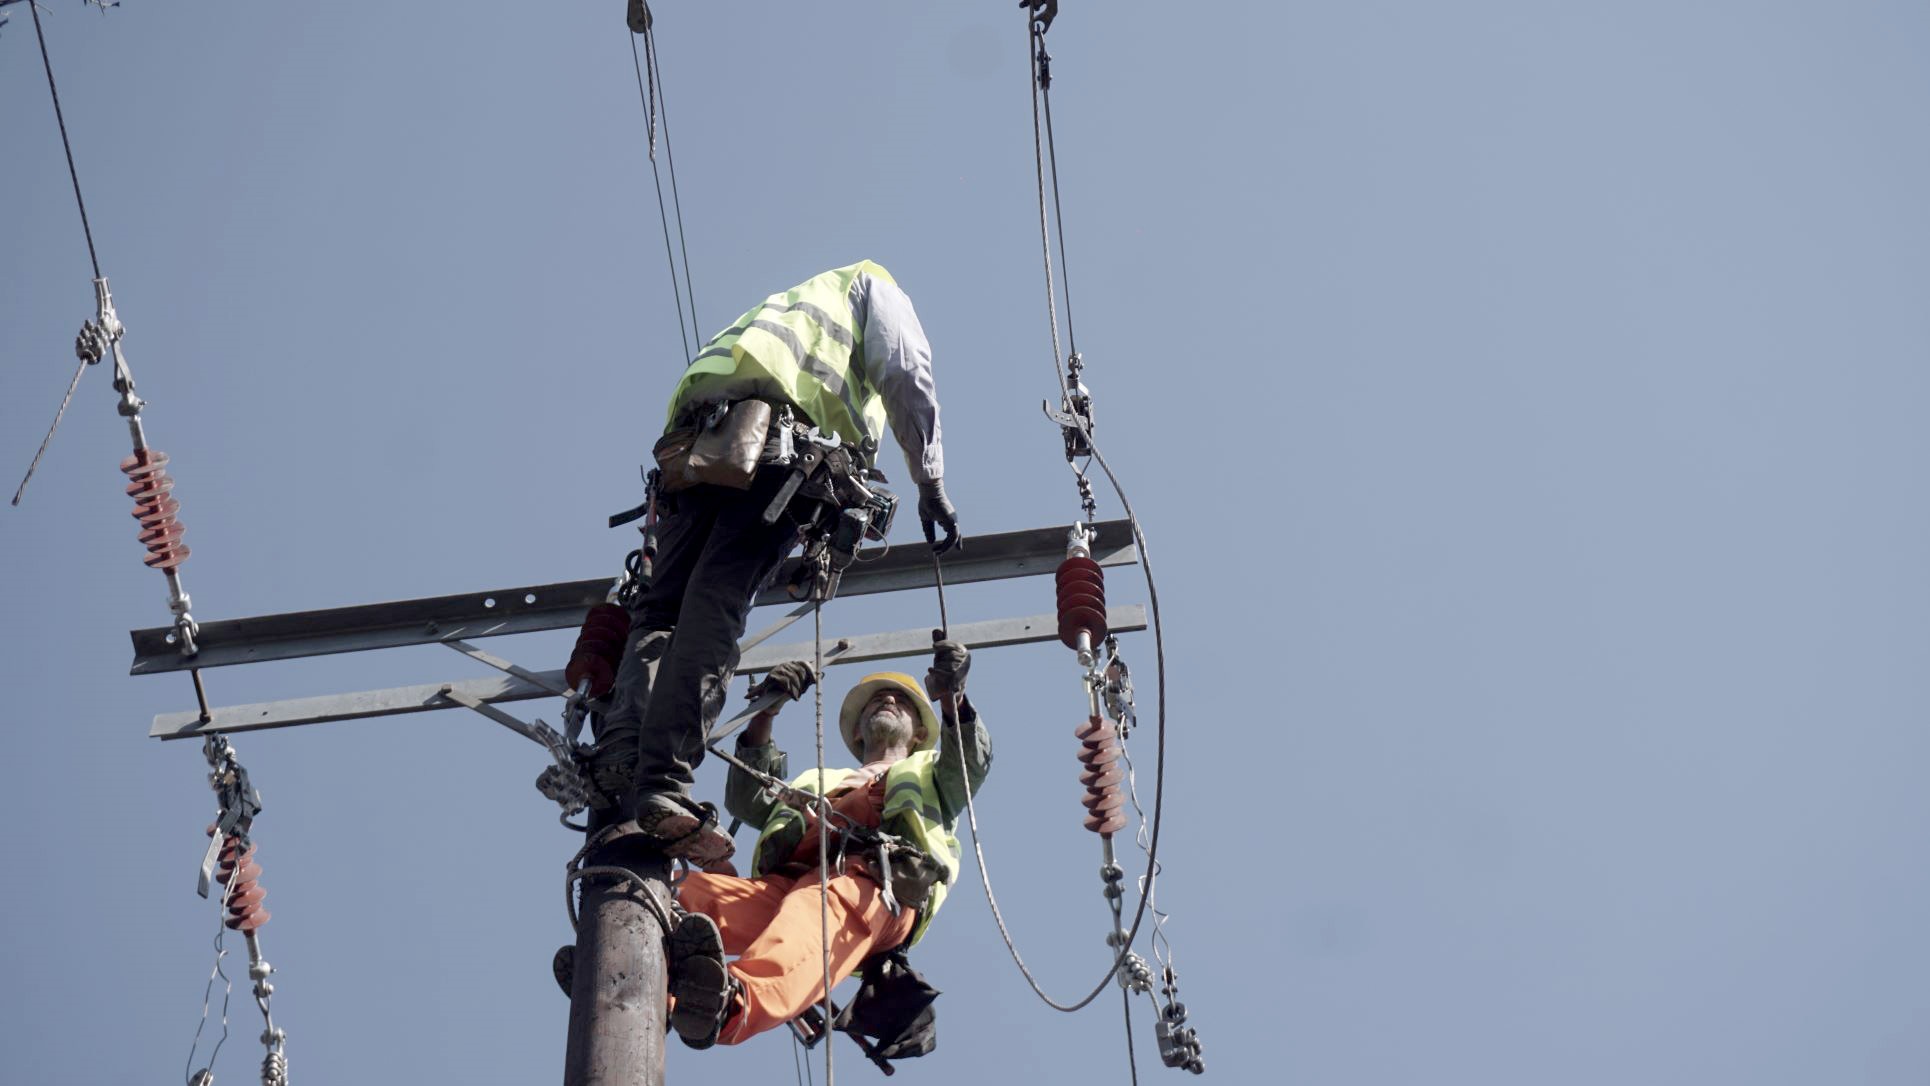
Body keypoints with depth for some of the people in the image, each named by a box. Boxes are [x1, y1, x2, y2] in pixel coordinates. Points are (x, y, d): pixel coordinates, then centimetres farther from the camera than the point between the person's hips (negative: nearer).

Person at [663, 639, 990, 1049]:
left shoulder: (929, 774, 41)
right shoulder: (819, 782, 48)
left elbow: (971, 762, 17)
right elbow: (745, 801, 32)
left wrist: (952, 697, -1)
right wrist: (765, 715, 24)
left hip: (876, 891, -4)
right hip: (782, 887, 4)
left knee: (821, 905, -43)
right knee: (690, 890, -29)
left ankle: (734, 1002, -73)